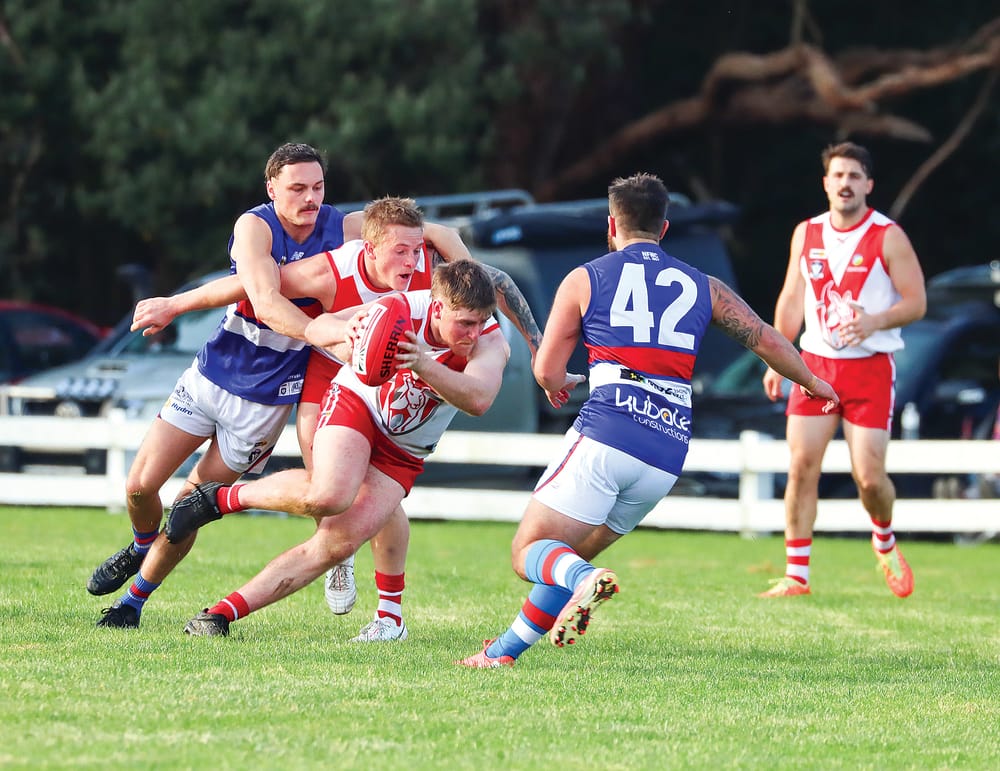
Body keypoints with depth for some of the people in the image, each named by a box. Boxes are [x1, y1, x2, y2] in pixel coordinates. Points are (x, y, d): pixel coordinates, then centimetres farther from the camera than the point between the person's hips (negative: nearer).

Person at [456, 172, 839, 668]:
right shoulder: (703, 287, 18)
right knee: (569, 558, 21)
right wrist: (811, 383, 40)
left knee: (529, 551, -4)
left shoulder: (584, 280, 9)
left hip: (605, 436, -5)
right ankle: (504, 651, 16)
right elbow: (767, 340, 22)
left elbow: (547, 374, 7)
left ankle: (585, 581, -36)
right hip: (669, 456, 5)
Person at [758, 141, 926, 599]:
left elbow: (916, 302, -6)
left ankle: (884, 541, 25)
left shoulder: (888, 236, -6)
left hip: (870, 368, -4)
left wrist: (875, 322, -23)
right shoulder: (806, 234, 8)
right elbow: (791, 300, 15)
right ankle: (796, 575, 0)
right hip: (815, 364, 4)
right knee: (801, 467, -6)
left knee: (869, 476, -8)